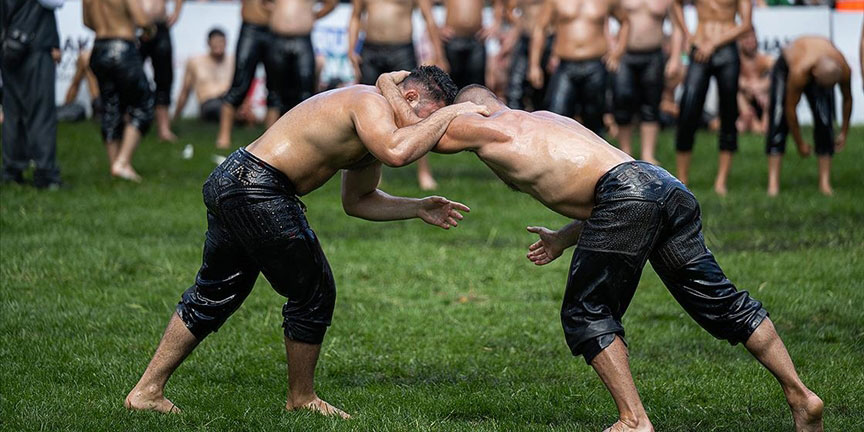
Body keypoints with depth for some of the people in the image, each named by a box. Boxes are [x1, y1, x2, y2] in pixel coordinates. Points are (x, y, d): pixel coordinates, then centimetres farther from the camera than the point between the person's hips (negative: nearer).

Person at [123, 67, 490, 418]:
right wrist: (450, 113, -22)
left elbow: (357, 201, 27)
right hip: (257, 190, -11)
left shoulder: (373, 130, 18)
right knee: (312, 293, 3)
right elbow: (397, 154, -34)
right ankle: (301, 399, 18)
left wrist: (418, 209, 17)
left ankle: (147, 391, 24)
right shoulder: (370, 103, -13)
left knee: (215, 294, 19)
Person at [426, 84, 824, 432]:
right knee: (719, 302, 13)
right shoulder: (546, 120, 34)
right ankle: (799, 395, 14)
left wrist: (398, 103, 38)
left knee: (586, 315, 6)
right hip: (666, 184, 8)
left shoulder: (488, 129, 12)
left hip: (627, 194, -8)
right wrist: (563, 239, 38)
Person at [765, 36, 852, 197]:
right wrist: (800, 144, -22)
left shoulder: (844, 70, -35)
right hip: (786, 66, -3)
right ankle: (773, 182, -20)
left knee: (825, 122, -14)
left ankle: (825, 183, -12)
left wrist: (844, 132, -3)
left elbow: (847, 99, -12)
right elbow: (790, 109, -32)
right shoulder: (798, 73, -45)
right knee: (779, 119, -18)